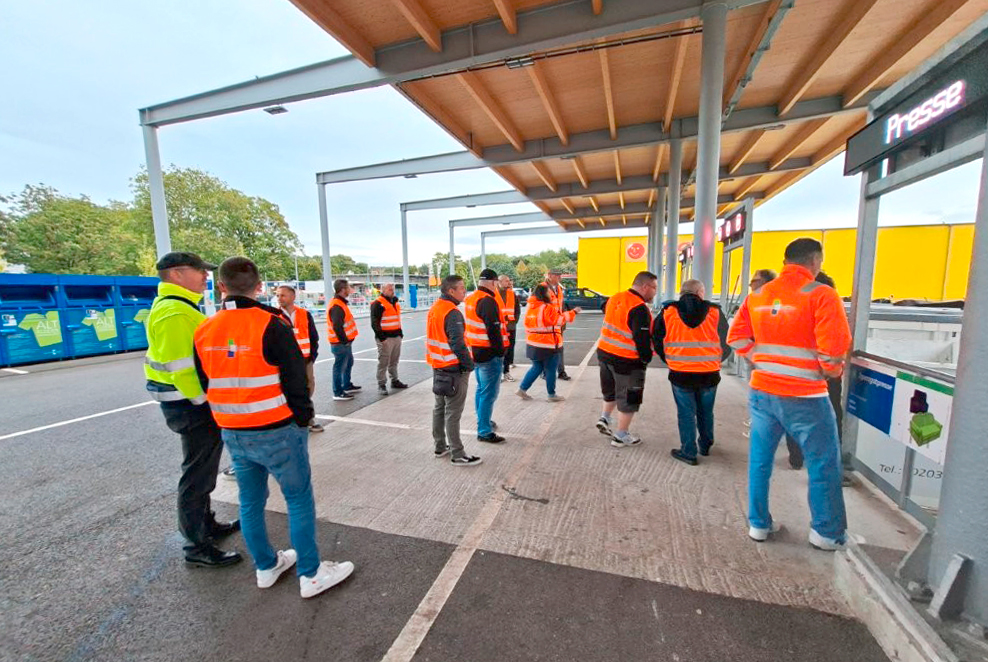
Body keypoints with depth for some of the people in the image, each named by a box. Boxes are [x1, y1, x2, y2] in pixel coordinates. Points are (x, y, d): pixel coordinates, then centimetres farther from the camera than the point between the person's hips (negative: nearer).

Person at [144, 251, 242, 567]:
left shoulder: (180, 308, 13)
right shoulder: (174, 313, -20)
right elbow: (180, 368, -25)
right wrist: (205, 401, -16)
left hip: (196, 403, 11)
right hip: (193, 406, -11)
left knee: (203, 470, 22)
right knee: (197, 476, 3)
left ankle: (207, 524, 39)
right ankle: (197, 547, 18)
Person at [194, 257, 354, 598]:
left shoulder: (204, 331, 2)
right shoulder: (272, 324, -18)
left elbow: (204, 384, 12)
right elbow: (296, 379, -16)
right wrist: (303, 417, -2)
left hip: (232, 433, 7)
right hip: (277, 432, -6)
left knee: (250, 501, 20)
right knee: (299, 499, 7)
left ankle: (266, 566, 38)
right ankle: (311, 575, 18)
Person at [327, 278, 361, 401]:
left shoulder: (341, 303, 13)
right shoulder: (337, 306, -21)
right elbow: (337, 327, -29)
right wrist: (344, 340, -20)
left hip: (345, 342, 11)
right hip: (340, 343, -11)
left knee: (349, 363, 23)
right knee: (340, 367, -1)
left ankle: (347, 386, 38)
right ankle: (338, 393, 8)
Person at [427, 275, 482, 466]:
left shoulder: (435, 308, 9)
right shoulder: (452, 313, -21)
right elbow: (457, 344, -26)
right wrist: (469, 364, -15)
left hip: (438, 366, 9)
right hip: (454, 368, -9)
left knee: (440, 407, 17)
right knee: (453, 412, -1)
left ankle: (440, 447, 31)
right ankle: (457, 455, 10)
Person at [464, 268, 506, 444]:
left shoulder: (470, 299, 12)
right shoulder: (488, 301, -18)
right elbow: (493, 330, -23)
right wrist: (501, 351, -15)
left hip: (474, 351, 10)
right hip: (489, 354, -10)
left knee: (481, 390, 21)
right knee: (489, 393, -2)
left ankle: (483, 422, 35)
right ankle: (484, 432, 4)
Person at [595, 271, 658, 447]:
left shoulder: (615, 298, 5)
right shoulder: (640, 309, -21)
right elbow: (642, 339, -22)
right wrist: (646, 358, -5)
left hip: (605, 352, 8)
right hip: (626, 360, -8)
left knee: (612, 389, 28)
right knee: (629, 397, 8)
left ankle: (605, 418, 30)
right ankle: (621, 435, 18)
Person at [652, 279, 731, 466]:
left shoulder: (668, 312, -3)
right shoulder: (715, 313, -1)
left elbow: (656, 340, 6)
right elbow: (726, 345, 8)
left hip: (680, 373, -2)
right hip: (709, 374, 2)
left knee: (686, 413, 10)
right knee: (705, 412, 21)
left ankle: (688, 452, 17)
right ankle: (705, 446, 38)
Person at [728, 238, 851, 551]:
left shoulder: (757, 295, 5)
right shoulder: (821, 294, -11)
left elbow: (736, 338, 6)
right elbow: (833, 349, -16)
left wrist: (762, 359, 12)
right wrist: (833, 370, 3)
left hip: (761, 392, 5)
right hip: (804, 397, -5)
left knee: (760, 460, 15)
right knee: (824, 465, 15)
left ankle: (759, 524, 29)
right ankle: (827, 533, 30)